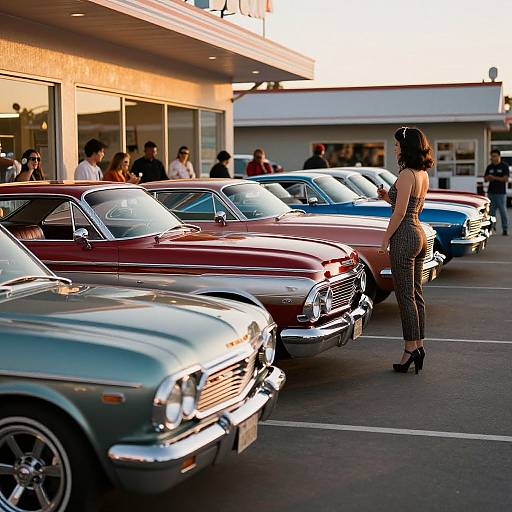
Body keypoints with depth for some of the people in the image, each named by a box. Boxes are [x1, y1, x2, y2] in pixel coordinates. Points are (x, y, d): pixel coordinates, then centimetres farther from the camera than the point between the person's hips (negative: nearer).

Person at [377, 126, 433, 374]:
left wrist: (385, 240, -10)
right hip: (419, 234, 9)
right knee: (416, 294, 12)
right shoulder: (423, 174, 11)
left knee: (405, 296, -3)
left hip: (404, 236, -9)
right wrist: (388, 197, 10)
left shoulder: (406, 175, -17)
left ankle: (410, 348, 1)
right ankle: (419, 345, 17)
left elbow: (399, 213, -18)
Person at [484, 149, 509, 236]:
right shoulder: (489, 167, 14)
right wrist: (488, 178, -8)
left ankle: (505, 229, 0)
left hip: (501, 192, -4)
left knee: (503, 211, -4)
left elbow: (506, 179, -8)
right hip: (491, 192, 4)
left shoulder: (504, 166, -1)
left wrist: (494, 177, -10)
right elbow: (485, 178, 15)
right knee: (491, 211, 1)